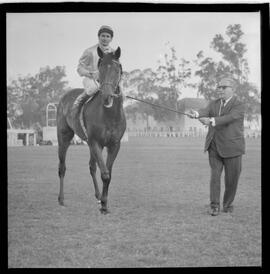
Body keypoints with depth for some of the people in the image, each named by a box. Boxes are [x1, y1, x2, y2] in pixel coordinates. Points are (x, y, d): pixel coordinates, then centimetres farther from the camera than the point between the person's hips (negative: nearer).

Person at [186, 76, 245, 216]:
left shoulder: (239, 106, -8)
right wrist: (195, 114, -38)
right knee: (215, 176, -4)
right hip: (214, 148, 3)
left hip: (232, 149, -3)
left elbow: (228, 118, -27)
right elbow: (205, 112, -14)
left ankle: (228, 204, 24)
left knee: (232, 180, 4)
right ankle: (214, 206, 1)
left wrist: (211, 121, -44)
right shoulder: (214, 104, 8)